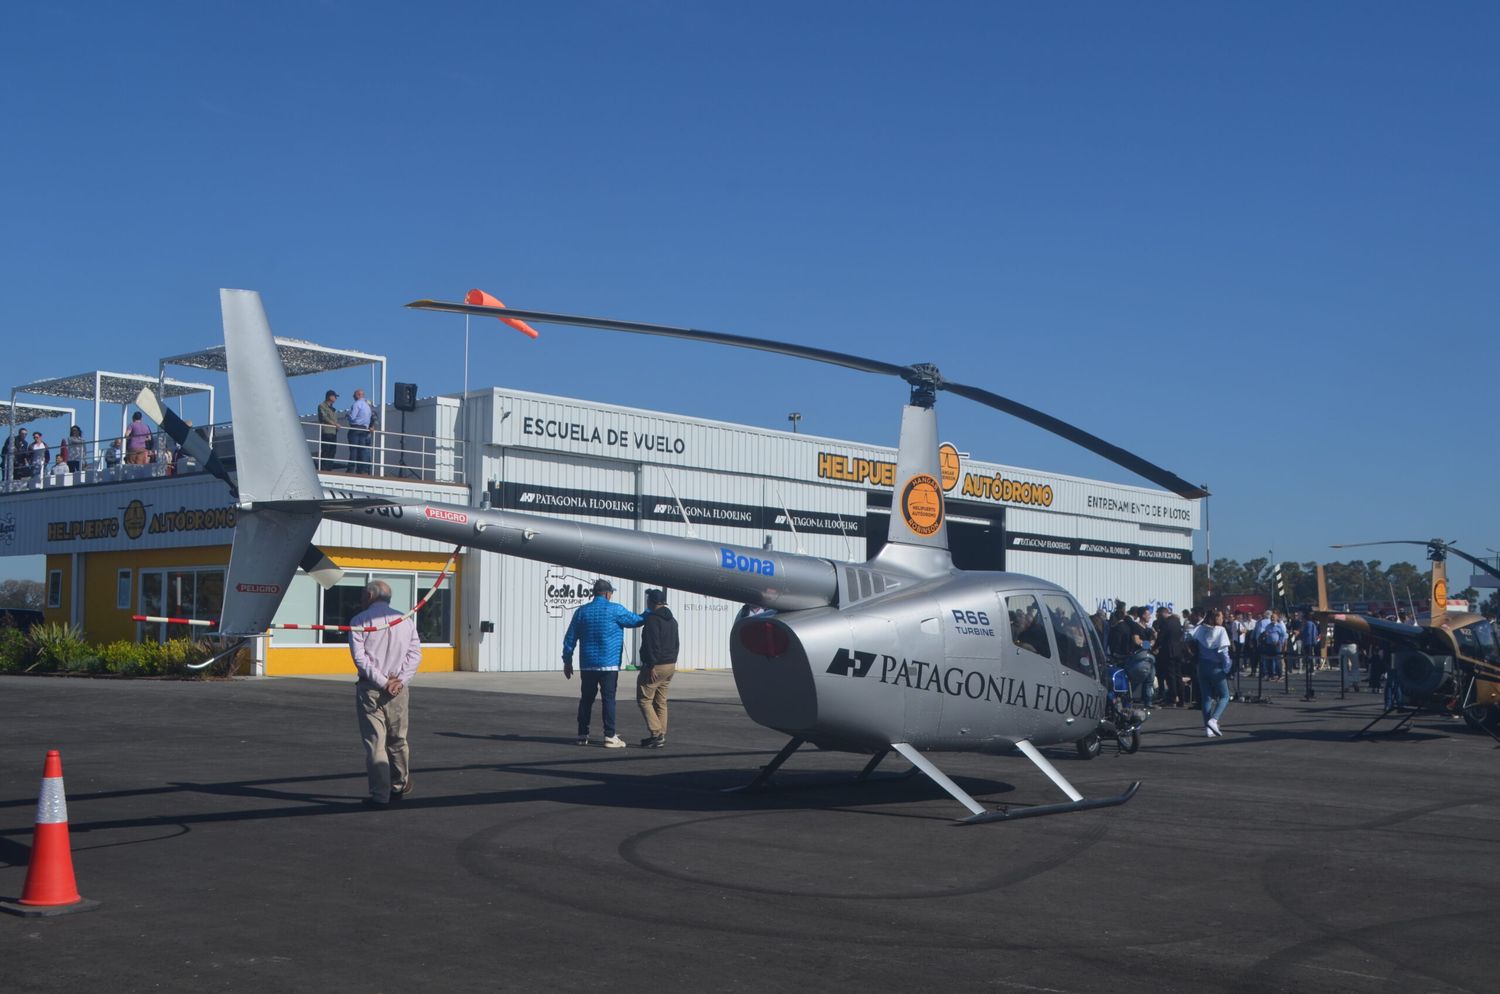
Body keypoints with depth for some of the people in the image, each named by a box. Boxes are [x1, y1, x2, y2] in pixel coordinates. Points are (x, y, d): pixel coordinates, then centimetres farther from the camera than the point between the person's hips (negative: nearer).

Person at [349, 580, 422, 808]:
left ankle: (380, 795, -4)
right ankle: (400, 787, 29)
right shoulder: (405, 620, 10)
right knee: (398, 740, 17)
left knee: (375, 742, -1)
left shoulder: (359, 621, -2)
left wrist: (383, 682, -12)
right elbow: (415, 654, 2)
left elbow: (360, 657, -11)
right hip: (399, 690, 4)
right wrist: (400, 681, -7)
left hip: (370, 689, -4)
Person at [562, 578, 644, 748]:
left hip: (587, 664, 4)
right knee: (608, 699, -3)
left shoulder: (581, 611, 6)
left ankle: (582, 735, 12)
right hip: (609, 664, -4)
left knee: (586, 699, 10)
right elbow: (638, 620, 4)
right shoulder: (615, 610, -5)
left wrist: (567, 661, 16)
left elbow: (570, 638, 8)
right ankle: (610, 736, -6)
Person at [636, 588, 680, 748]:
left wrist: (651, 666, -22)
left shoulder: (652, 619, -14)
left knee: (644, 699, -4)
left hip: (656, 667, -9)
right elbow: (675, 644, 22)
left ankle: (657, 733, -13)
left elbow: (653, 645, -21)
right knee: (661, 701, 12)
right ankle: (661, 735, 12)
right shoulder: (672, 620, 17)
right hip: (670, 666, 9)